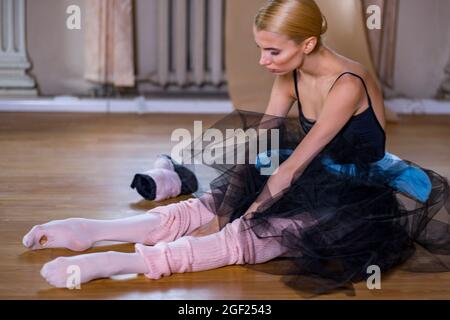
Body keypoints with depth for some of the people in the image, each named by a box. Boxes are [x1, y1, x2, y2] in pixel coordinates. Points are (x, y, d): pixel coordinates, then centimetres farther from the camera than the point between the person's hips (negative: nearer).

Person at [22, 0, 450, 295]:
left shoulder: (347, 85, -27)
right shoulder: (290, 77, -3)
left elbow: (291, 168, -27)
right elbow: (258, 146, -6)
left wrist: (242, 218, -23)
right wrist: (225, 212, -14)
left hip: (360, 198, -7)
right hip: (318, 182, 7)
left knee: (249, 234, -28)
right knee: (211, 205, -10)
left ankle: (119, 262, -39)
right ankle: (94, 231, -15)